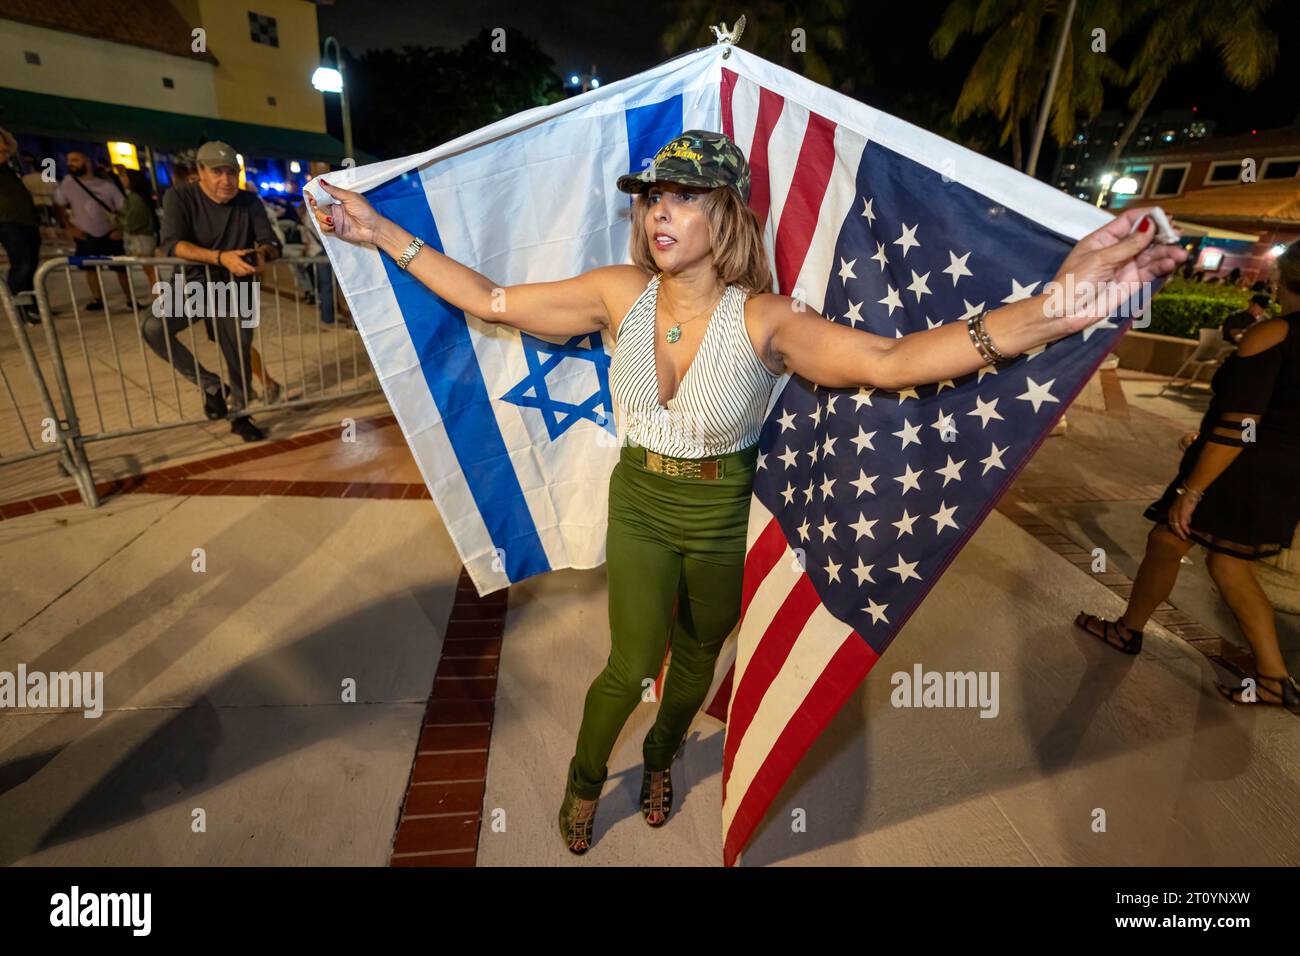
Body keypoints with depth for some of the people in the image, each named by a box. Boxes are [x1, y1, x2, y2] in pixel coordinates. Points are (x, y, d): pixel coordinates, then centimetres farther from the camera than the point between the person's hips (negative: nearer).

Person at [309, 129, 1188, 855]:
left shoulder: (766, 322, -21)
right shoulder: (621, 294, -12)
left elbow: (892, 361, -34)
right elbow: (490, 300, -6)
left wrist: (1056, 306, -47)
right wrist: (382, 232, -6)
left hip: (723, 519, 0)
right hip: (640, 504, 1)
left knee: (699, 654, 20)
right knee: (633, 663, 3)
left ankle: (662, 759, 56)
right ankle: (587, 776, 40)